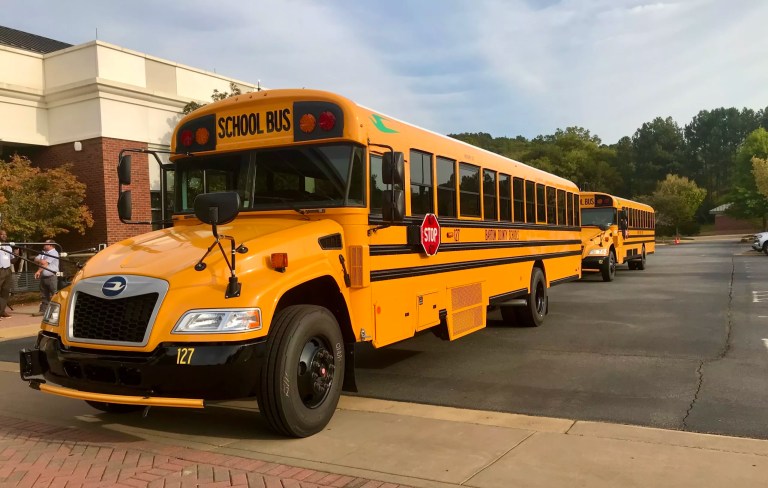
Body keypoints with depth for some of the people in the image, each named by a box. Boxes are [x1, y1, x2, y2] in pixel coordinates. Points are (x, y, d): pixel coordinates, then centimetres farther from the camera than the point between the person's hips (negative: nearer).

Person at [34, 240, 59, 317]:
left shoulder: (53, 253, -8)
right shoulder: (43, 252, 19)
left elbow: (45, 263, -12)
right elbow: (36, 260, 15)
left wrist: (39, 271, -2)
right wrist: (40, 261, -5)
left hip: (52, 277, -8)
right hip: (43, 277, 8)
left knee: (54, 295, -8)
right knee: (43, 295, 10)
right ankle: (43, 310, 14)